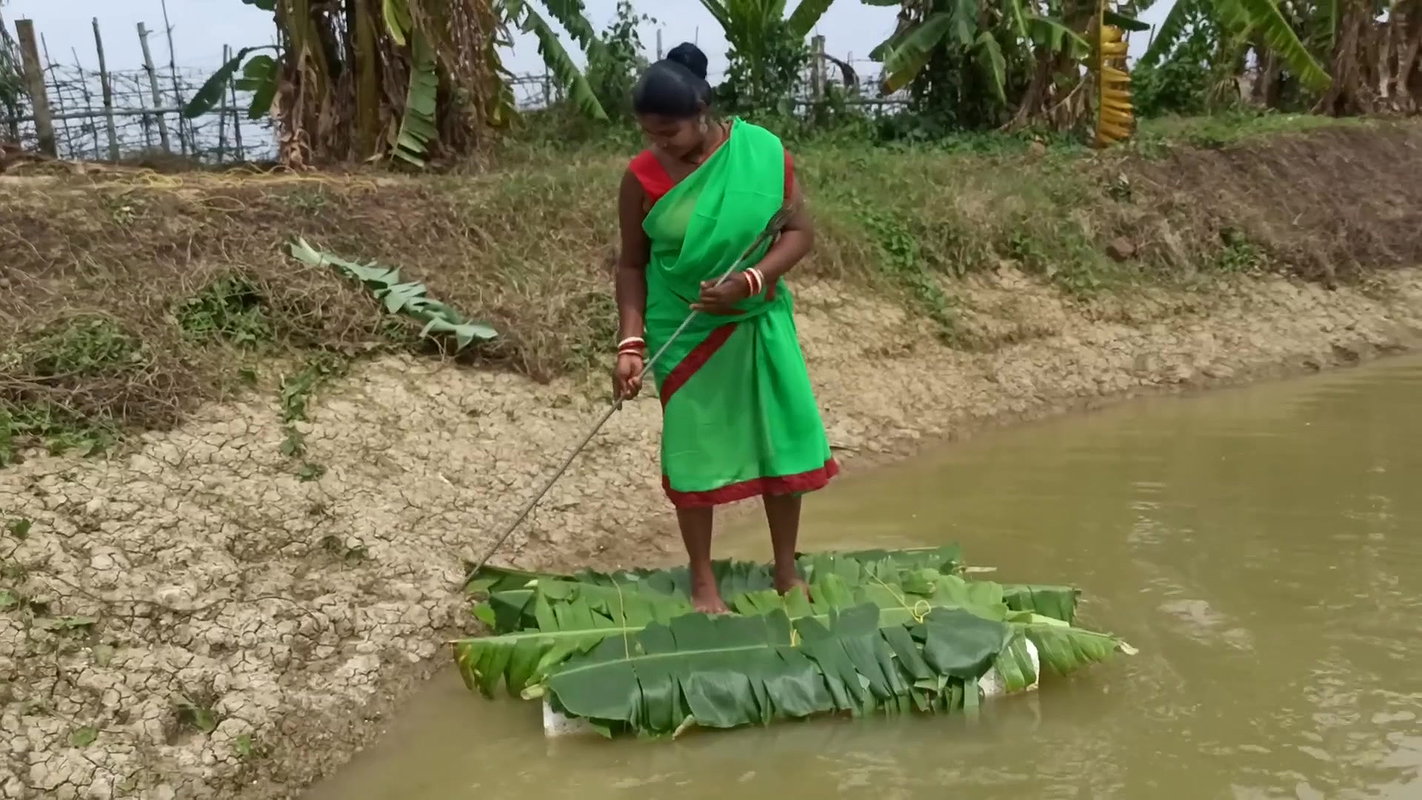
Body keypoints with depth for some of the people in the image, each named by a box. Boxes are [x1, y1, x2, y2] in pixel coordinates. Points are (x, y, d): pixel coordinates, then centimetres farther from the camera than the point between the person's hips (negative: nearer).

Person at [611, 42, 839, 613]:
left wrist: (750, 281, -22)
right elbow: (631, 264, -3)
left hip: (758, 325, 1)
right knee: (691, 450, 5)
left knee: (785, 440, 6)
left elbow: (800, 231, -7)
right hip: (684, 334, -1)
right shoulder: (643, 178, -10)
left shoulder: (764, 152, -10)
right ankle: (702, 580, 21)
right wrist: (631, 341, -13)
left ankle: (786, 571, 25)